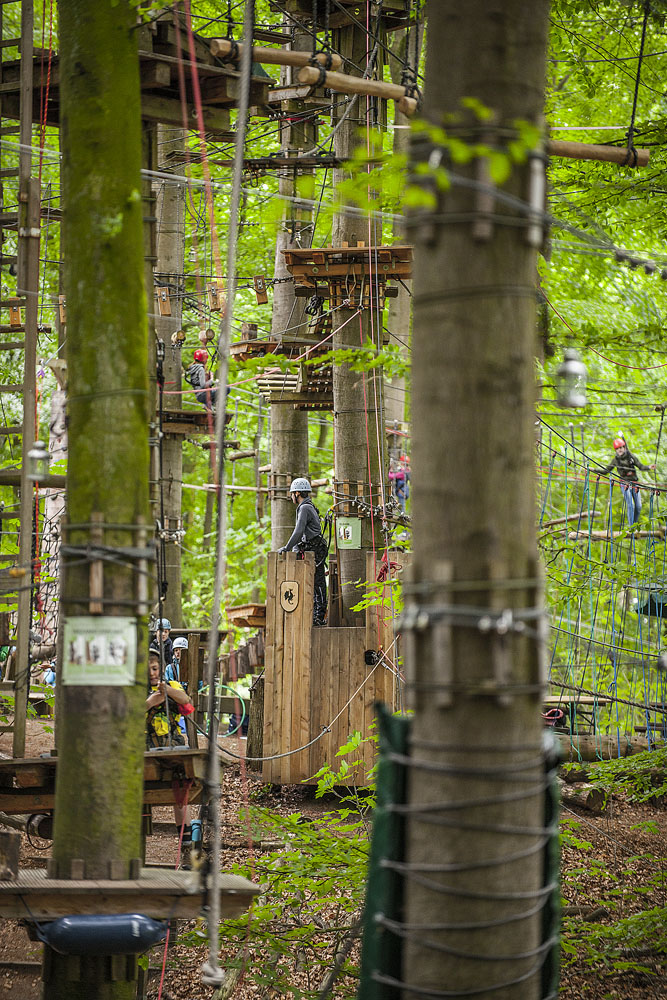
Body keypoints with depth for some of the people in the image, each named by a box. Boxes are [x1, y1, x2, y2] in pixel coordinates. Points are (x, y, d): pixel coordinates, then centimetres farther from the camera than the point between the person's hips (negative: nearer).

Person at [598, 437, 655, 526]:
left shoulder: (631, 457, 2)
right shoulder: (615, 460, 1)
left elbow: (641, 466, 3)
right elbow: (606, 470, 10)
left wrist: (648, 467, -16)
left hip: (635, 483, 2)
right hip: (625, 484, -2)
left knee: (638, 506, 1)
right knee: (630, 505, -15)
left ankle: (635, 524, 19)